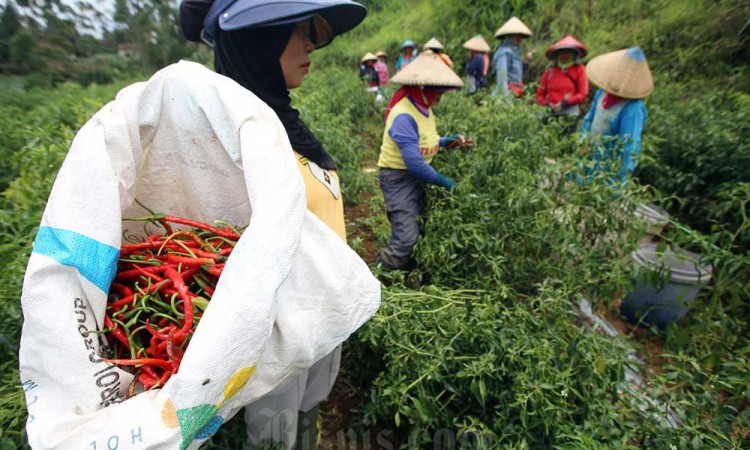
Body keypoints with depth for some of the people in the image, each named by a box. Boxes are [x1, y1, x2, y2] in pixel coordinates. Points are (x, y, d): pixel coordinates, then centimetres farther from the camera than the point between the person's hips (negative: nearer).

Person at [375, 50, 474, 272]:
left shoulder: (424, 108, 6)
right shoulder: (404, 116, -25)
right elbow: (414, 162, -29)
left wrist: (450, 141, 1)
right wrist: (444, 182, -20)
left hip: (416, 177, 10)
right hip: (399, 178, -10)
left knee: (421, 231, 16)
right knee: (406, 239, -11)